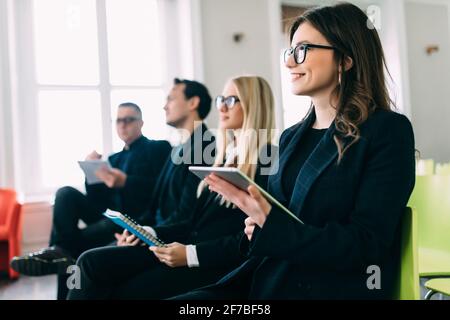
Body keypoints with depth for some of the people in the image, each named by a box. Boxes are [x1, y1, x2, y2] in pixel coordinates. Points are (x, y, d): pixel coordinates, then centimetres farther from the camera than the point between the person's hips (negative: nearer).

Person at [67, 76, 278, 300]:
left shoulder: (268, 161, -7)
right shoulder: (225, 157, 20)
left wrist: (191, 254, -20)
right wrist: (151, 233, 7)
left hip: (219, 264, -7)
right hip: (192, 247, 8)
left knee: (126, 290, -19)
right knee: (92, 261, -9)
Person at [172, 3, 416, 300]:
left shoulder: (388, 131, -7)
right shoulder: (291, 137, 14)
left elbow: (366, 245, -13)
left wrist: (269, 225, -21)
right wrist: (259, 220, -4)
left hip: (335, 288, -6)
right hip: (267, 284, 6)